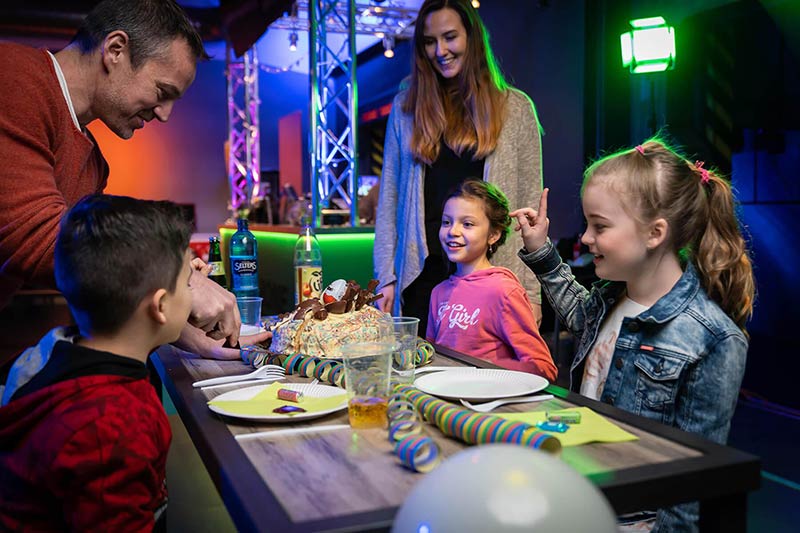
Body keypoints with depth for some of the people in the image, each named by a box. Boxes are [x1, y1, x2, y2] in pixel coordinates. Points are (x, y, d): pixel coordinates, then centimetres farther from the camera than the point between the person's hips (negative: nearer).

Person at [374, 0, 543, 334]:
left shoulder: (515, 107, 4)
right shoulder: (406, 107, 9)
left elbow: (530, 203, 2)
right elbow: (389, 198, 9)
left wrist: (531, 291, -3)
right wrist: (385, 277, 2)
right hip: (422, 274, 2)